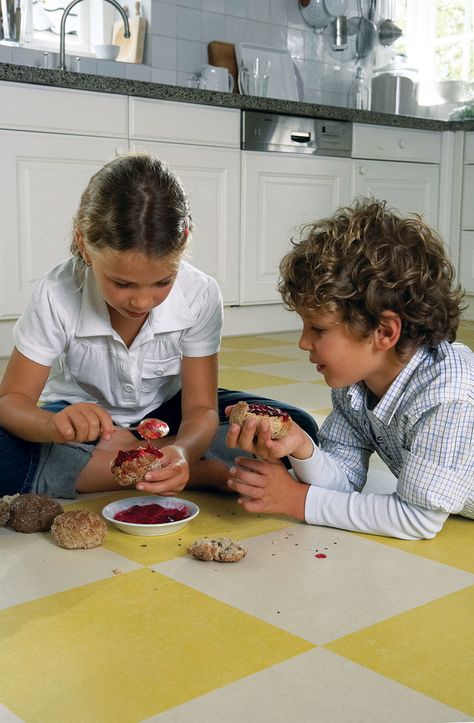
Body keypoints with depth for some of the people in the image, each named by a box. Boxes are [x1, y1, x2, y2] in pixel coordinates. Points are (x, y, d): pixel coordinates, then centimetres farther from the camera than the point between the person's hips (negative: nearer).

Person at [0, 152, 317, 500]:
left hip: (165, 415, 1)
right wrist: (54, 424, -47)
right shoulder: (56, 294, -25)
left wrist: (182, 451, -46)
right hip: (84, 420, 0)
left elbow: (201, 408, -21)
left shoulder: (200, 295, -22)